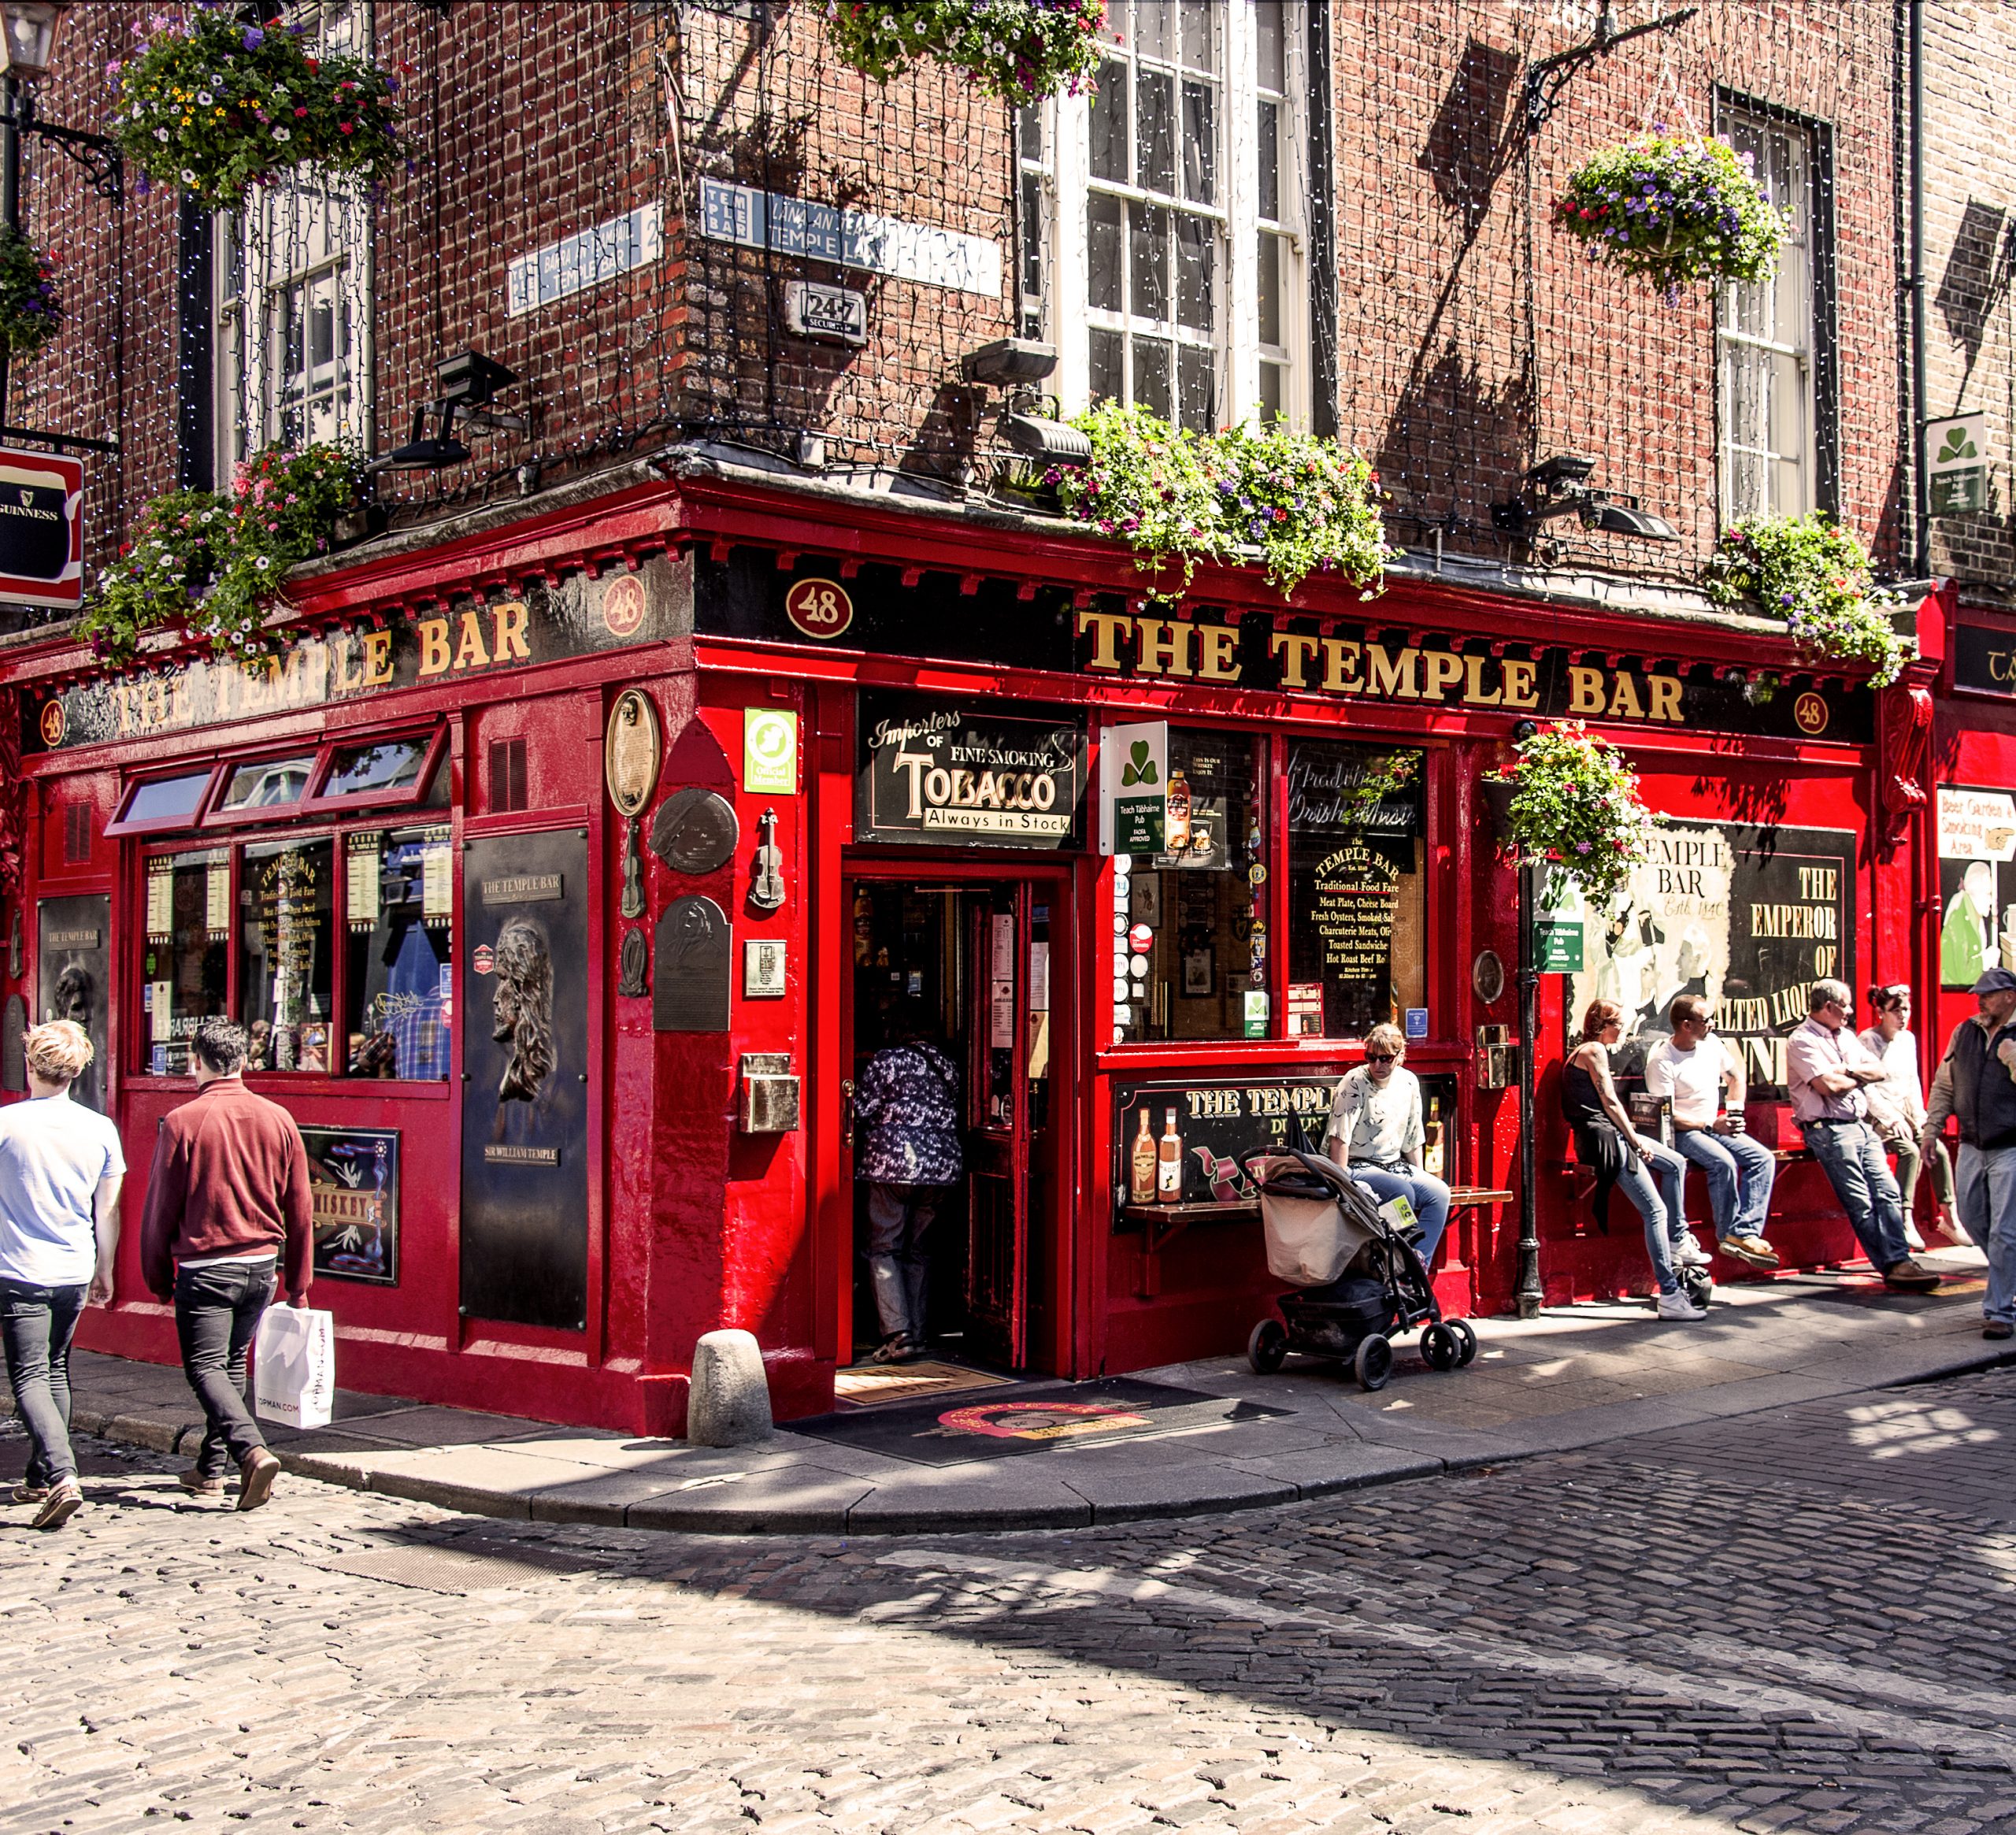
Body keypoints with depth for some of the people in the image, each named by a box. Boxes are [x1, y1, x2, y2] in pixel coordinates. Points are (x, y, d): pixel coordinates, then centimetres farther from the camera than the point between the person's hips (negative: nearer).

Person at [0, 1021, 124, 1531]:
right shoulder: (100, 1130, 0)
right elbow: (108, 1211, 6)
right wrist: (104, 1272, 18)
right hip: (75, 1272, 4)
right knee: (56, 1372, 18)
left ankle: (61, 1476, -22)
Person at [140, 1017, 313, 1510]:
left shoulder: (182, 1122, -9)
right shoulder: (278, 1119, 2)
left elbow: (160, 1209, -4)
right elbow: (299, 1209, 7)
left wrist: (158, 1278, 9)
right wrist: (299, 1284, 15)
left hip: (204, 1266, -5)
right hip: (262, 1265, 5)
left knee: (205, 1367, -2)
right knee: (232, 1365, 18)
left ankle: (252, 1452, -23)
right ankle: (212, 1469, 23)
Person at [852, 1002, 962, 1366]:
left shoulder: (886, 1061, -5)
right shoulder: (946, 1066, 12)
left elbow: (861, 1110, -5)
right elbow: (953, 1115, 16)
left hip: (894, 1162, -5)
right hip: (942, 1164, 5)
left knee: (883, 1247, 0)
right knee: (916, 1250, 14)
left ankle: (898, 1333, -12)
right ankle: (916, 1333, 12)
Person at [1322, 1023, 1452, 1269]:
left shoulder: (1409, 1082, 5)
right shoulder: (1354, 1082, -13)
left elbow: (1413, 1139, 14)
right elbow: (1339, 1138, -16)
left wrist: (1420, 1176, 10)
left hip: (1393, 1165, 7)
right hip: (1357, 1166, -7)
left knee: (1439, 1193, -17)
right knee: (1403, 1192, -32)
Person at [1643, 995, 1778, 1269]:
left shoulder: (1711, 1042, 4)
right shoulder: (1661, 1059, -17)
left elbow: (1735, 1075, 21)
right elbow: (1668, 1115, -18)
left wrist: (1736, 1111, 7)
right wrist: (1711, 1125, -23)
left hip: (1715, 1126, 7)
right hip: (1681, 1132, -7)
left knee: (1763, 1158, -12)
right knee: (1724, 1162, -32)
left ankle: (1744, 1233, -22)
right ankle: (1729, 1234, -18)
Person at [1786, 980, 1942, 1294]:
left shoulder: (1847, 1037, 19)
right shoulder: (1802, 1041, -8)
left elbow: (1880, 1072, 13)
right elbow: (1829, 1085, -19)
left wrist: (1848, 1071, -6)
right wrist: (1860, 1078, 1)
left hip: (1861, 1125, 8)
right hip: (1830, 1130, -8)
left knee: (1888, 1192, -3)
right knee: (1861, 1203, -9)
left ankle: (1899, 1261, -6)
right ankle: (1893, 1267, -10)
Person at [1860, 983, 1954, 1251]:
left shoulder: (1908, 1039, 12)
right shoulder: (1868, 1040, -10)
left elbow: (1913, 1081, 17)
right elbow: (1867, 1087, -15)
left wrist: (1919, 1116, 3)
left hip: (1906, 1112, 7)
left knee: (1939, 1150, -13)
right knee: (1911, 1151, -28)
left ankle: (1948, 1216, -5)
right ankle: (1905, 1221, -27)